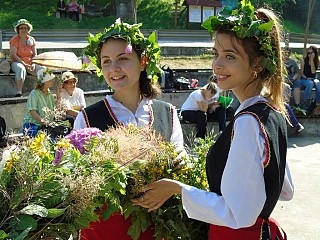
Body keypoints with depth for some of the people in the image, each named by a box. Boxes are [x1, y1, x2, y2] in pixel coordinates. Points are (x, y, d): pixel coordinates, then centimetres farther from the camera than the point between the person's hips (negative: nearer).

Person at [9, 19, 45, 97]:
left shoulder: (31, 40, 12)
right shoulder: (14, 40, -1)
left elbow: (35, 55, 9)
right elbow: (13, 55, -11)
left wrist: (33, 64, -11)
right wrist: (24, 64, -19)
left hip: (30, 63, 4)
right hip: (17, 62, -4)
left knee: (43, 69, -22)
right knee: (21, 69, -40)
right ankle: (19, 91, -42)